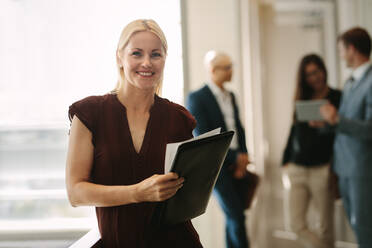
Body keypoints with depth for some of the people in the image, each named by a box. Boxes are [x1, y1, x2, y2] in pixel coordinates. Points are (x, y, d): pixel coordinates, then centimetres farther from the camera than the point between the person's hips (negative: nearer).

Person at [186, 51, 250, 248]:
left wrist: (243, 157, 1)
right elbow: (202, 137, -14)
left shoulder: (230, 96, 14)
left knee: (234, 216, 10)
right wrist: (235, 157, -12)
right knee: (236, 216, -8)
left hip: (236, 164, 7)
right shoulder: (197, 98, -10)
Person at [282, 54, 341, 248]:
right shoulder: (301, 100, 13)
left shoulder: (337, 98, 0)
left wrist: (326, 125, -24)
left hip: (322, 170, -4)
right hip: (297, 170, 4)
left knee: (325, 227, 5)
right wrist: (286, 164, 12)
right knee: (297, 225, -4)